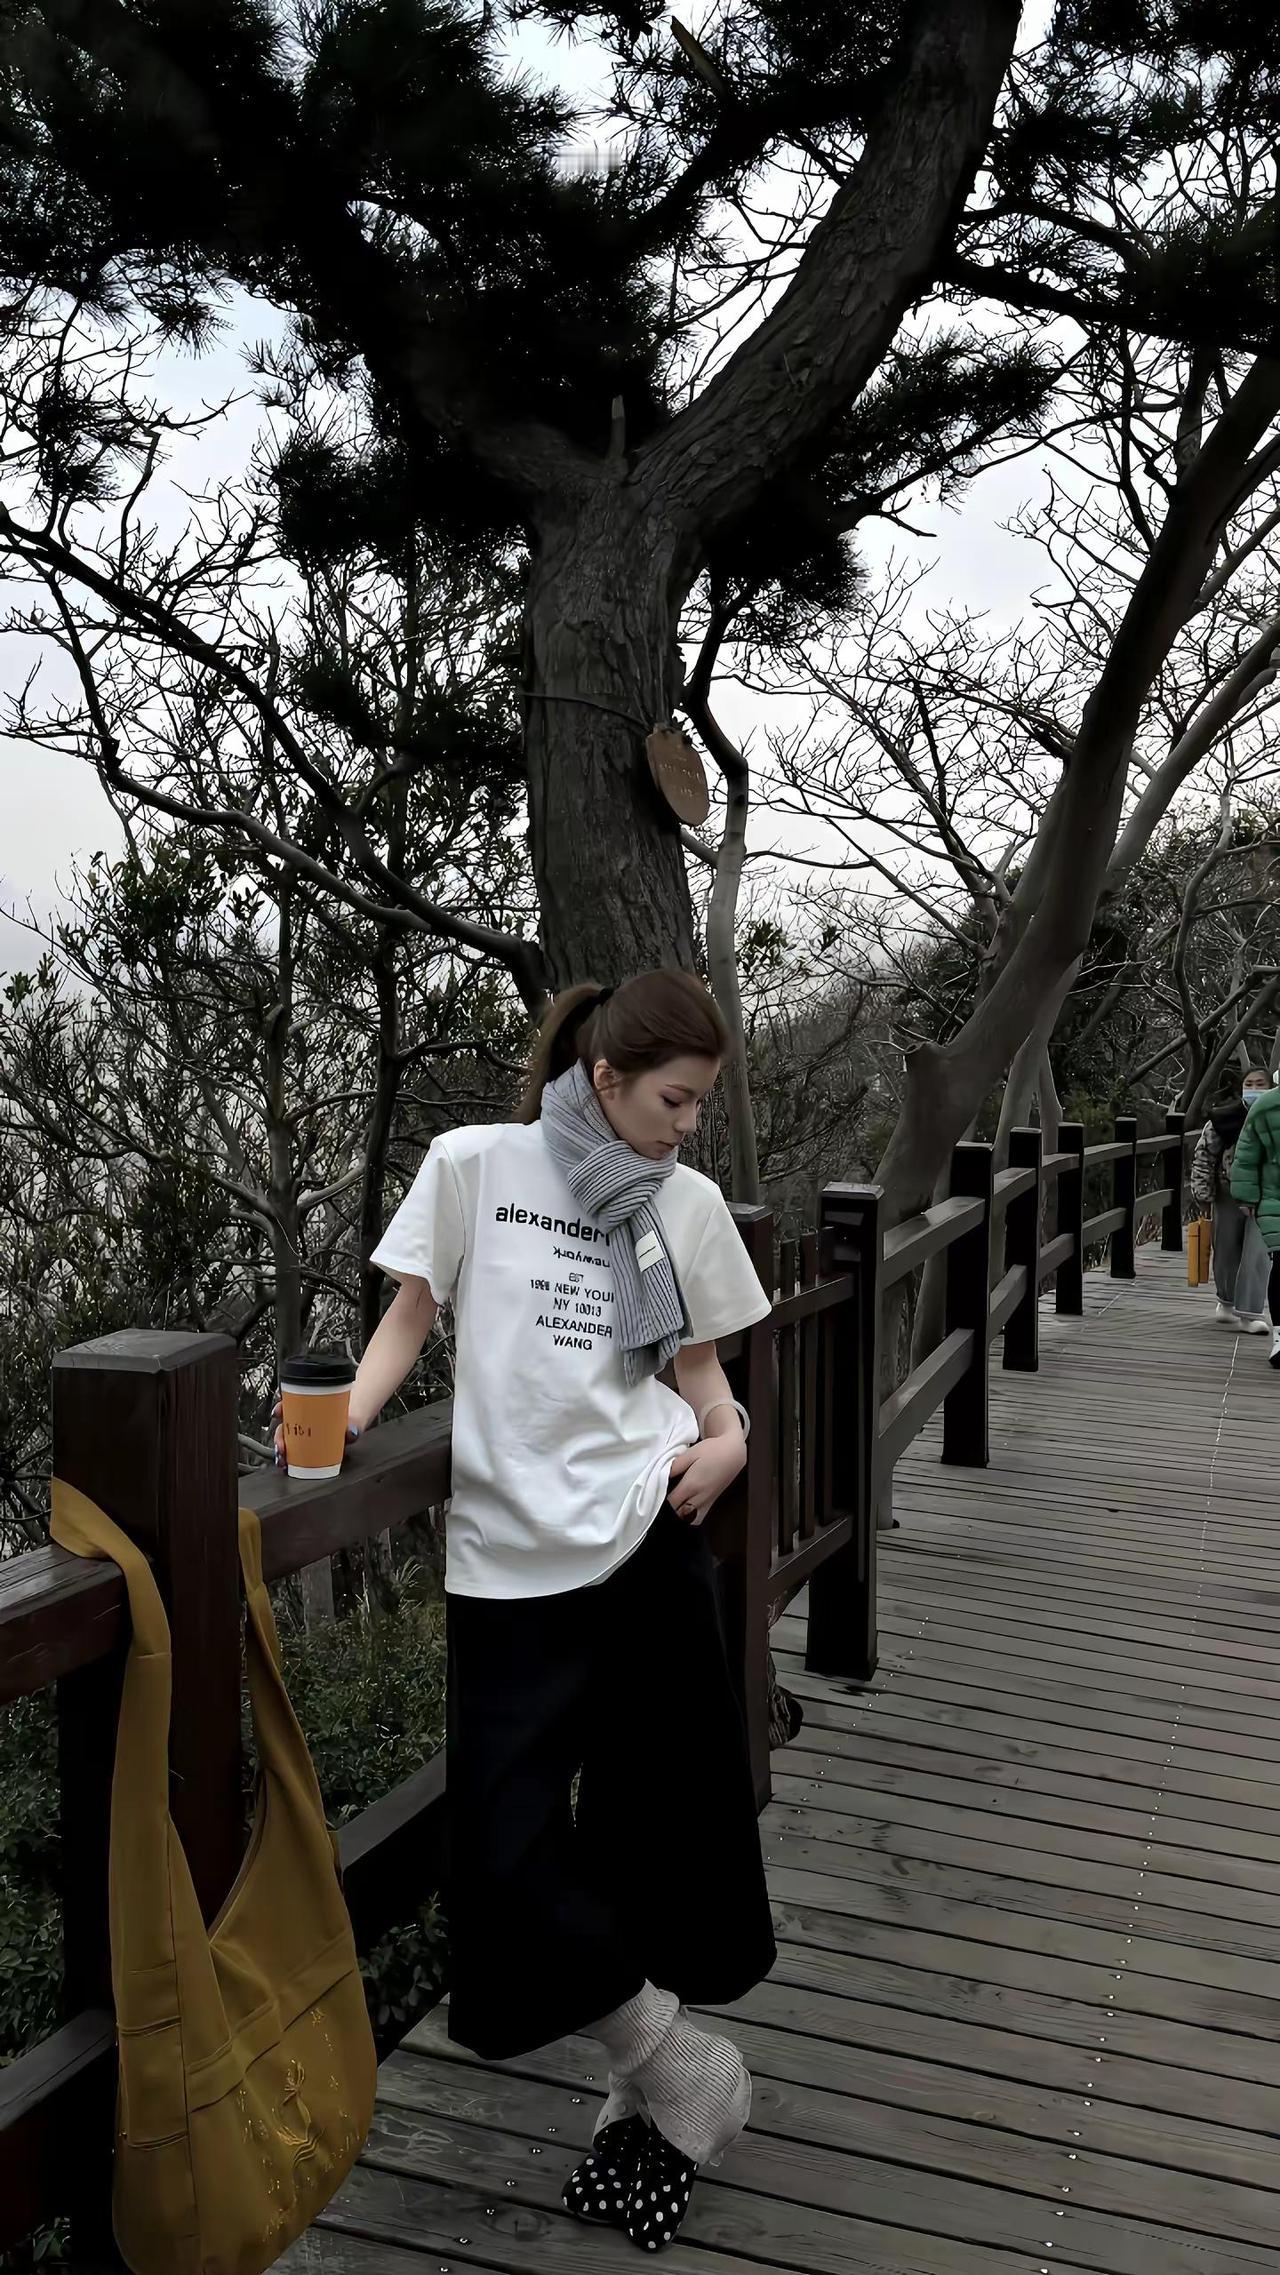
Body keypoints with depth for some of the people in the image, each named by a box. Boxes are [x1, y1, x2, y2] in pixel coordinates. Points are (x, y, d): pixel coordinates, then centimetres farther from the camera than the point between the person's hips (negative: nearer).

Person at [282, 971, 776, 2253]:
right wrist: (342, 1419, -9)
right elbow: (410, 1317, 6)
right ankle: (674, 2076, 21)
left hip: (647, 1538, 2)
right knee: (509, 1847, -3)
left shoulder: (688, 1204, 8)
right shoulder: (474, 1167, 0)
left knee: (662, 1822, 7)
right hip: (509, 1556, -1)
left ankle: (656, 2085, 32)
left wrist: (727, 1437, -3)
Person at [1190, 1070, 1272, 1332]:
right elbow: (1203, 1157, 0)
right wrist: (1203, 1197, -1)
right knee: (1227, 1252, 12)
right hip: (1228, 1195, 1)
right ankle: (1227, 1301, 34)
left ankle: (1250, 1313, -4)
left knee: (1257, 1255, -8)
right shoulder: (1224, 1119, -6)